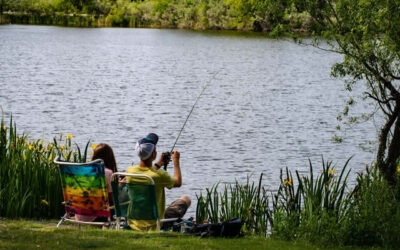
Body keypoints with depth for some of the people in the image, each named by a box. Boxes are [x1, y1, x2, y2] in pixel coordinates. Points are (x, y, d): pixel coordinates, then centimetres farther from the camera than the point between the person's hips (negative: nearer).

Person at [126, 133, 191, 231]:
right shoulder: (159, 175, -25)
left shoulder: (129, 171, -10)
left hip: (134, 225, 5)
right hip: (154, 226, -5)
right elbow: (178, 183, -2)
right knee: (186, 199, 15)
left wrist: (158, 164, 28)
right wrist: (176, 161, 12)